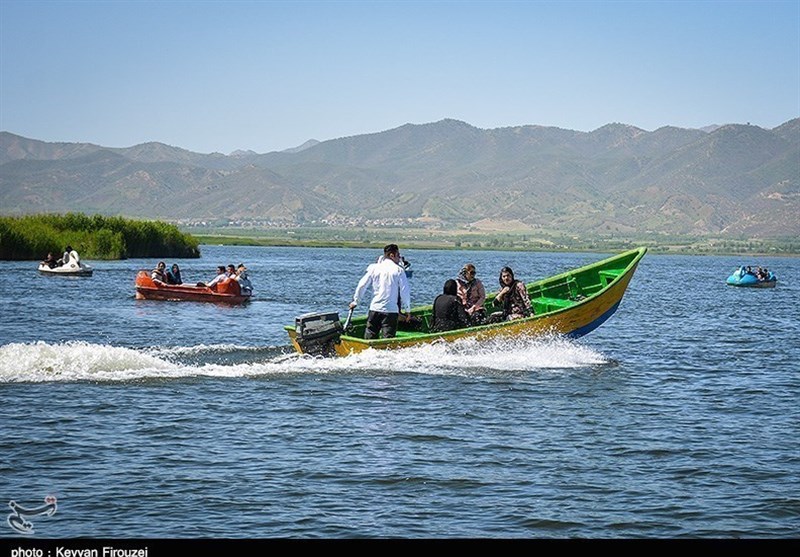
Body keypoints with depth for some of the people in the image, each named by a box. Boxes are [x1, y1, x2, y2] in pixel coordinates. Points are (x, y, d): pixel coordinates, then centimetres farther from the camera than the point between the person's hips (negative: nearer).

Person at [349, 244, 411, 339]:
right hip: (391, 311, -3)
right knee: (387, 339, -2)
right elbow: (405, 292, -4)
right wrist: (407, 310, 4)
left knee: (369, 337, 8)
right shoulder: (398, 270, -3)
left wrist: (355, 301, 17)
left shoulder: (374, 268, 6)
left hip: (374, 309, 3)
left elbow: (362, 285, 5)